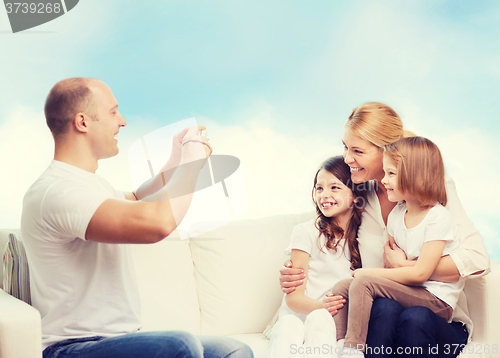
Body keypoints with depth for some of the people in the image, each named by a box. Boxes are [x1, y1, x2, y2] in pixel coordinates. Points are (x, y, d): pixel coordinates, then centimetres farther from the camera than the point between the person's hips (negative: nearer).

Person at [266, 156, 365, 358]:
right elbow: (294, 298, -2)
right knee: (289, 326, -35)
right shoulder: (306, 232, 3)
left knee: (319, 318, -32)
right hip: (300, 315, -2)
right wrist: (321, 305, -24)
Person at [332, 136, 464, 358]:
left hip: (437, 300, -8)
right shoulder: (396, 214, 9)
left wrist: (370, 273, -14)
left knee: (362, 283, -25)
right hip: (408, 291, 8)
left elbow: (420, 273, -20)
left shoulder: (438, 218, -15)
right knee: (342, 287, -5)